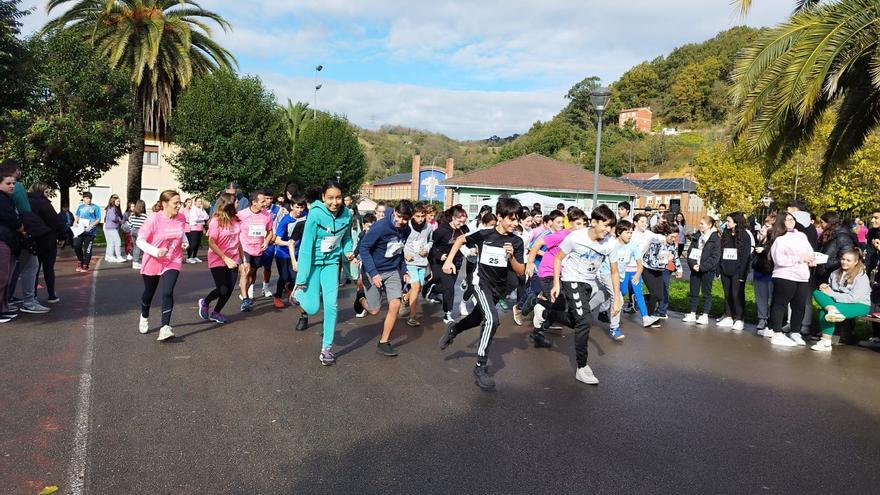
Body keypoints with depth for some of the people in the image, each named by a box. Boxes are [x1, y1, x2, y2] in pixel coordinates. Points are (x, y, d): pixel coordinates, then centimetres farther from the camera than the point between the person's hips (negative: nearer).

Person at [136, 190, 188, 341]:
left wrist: (184, 242, -4)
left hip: (173, 262, 1)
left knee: (168, 292, -18)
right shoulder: (154, 219, -20)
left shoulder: (181, 218, -6)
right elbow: (140, 241, -17)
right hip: (153, 262, -1)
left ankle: (165, 327, -17)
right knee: (149, 292, 19)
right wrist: (155, 251, -31)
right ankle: (144, 317, 48)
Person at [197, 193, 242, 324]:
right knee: (222, 290, -9)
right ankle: (205, 303, 22)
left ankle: (216, 312, 22)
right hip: (218, 260, -5)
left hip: (233, 260, 5)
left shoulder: (235, 219, 2)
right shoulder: (216, 221, -15)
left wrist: (243, 259, 11)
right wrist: (225, 258, -23)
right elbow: (211, 243, -16)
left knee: (229, 289, 1)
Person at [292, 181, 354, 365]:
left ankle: (327, 347, 9)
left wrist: (348, 251, -13)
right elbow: (306, 247, -22)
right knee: (312, 308, 1)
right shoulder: (315, 214, -24)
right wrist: (302, 279, -21)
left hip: (331, 263, 3)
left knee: (331, 304, -6)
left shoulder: (347, 214, -11)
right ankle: (299, 290, 36)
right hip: (312, 263, -3)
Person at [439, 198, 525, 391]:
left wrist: (511, 257, -24)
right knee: (492, 320, -25)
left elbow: (520, 272, -7)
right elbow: (461, 239, 4)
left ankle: (453, 329, 54)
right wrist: (449, 260, -3)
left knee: (478, 318, 22)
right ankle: (481, 368, -15)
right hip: (481, 281, -4)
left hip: (498, 288, 5)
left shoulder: (517, 241, -9)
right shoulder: (485, 234, -14)